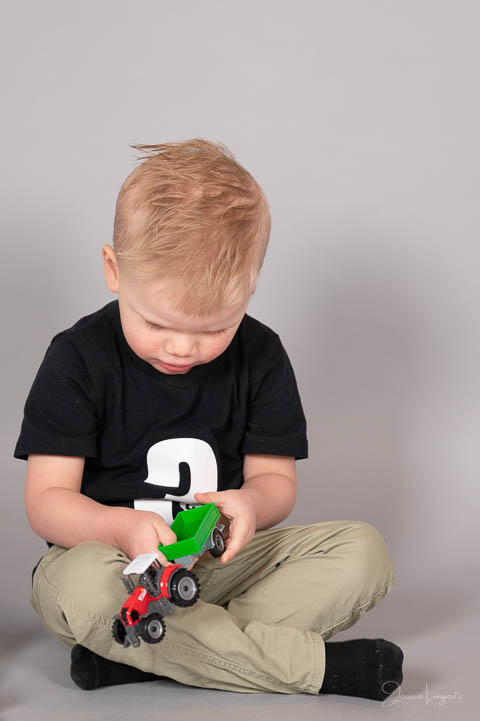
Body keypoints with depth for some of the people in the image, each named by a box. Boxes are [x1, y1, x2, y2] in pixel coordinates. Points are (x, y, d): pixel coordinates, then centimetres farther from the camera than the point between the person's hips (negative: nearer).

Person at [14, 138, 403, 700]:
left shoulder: (260, 356, -1)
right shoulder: (78, 359, -9)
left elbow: (276, 478, 4)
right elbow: (46, 501, -11)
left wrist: (251, 502, -22)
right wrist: (122, 527, -32)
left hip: (221, 562, 3)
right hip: (110, 554, -3)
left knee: (363, 553, -17)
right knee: (81, 589, -38)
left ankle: (134, 653, -28)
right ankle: (311, 662, -28)